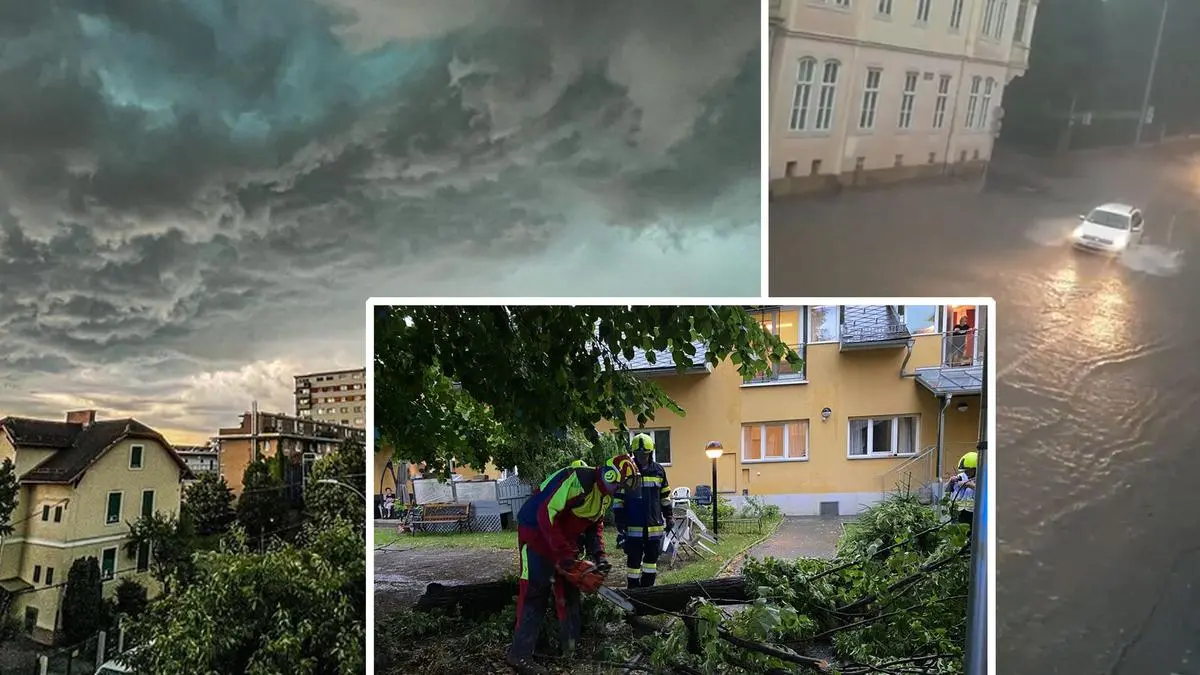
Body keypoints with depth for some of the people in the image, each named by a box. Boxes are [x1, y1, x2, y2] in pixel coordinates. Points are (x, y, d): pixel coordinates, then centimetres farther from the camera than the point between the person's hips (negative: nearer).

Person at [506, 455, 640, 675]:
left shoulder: (605, 495, 3)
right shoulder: (578, 480, -29)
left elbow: (596, 525, 14)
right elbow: (546, 514, -33)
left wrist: (599, 555, -2)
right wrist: (566, 557, -32)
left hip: (566, 540, 10)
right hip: (536, 532, -10)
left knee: (569, 589, 11)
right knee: (535, 591, -11)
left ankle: (571, 645, 21)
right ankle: (519, 655, -8)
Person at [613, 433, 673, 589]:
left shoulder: (659, 471, 5)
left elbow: (665, 496, 17)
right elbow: (618, 501, -3)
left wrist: (669, 517, 15)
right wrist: (620, 524, -7)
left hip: (655, 526, 3)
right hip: (633, 527, -3)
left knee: (652, 559, 11)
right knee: (634, 561, 0)